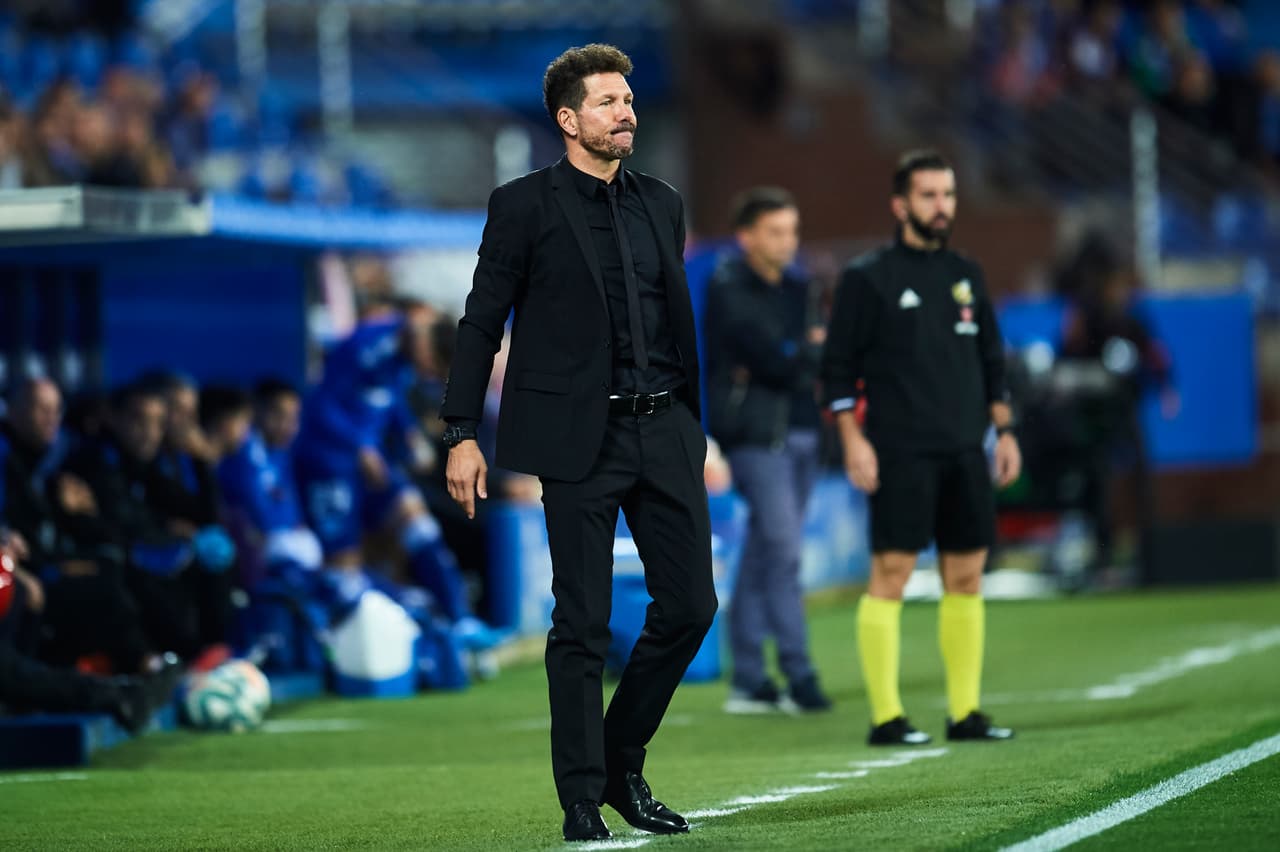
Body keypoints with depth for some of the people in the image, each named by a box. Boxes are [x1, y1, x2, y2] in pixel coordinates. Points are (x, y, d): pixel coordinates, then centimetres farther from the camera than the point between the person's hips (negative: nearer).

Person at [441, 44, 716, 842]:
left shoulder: (662, 204, 13)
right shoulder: (524, 205, -3)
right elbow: (482, 323, -2)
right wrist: (463, 434, -7)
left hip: (663, 431, 5)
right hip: (580, 438, -5)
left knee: (690, 603, 3)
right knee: (582, 624, -2)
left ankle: (622, 765, 21)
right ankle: (583, 801, 6)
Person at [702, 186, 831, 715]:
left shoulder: (795, 285, 15)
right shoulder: (729, 289, -8)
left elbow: (819, 355, 8)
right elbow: (774, 360, -17)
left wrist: (800, 357, -12)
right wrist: (814, 352, -2)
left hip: (798, 429, 7)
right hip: (755, 433, -7)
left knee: (763, 554, 8)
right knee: (783, 551, -11)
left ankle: (748, 682, 11)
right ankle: (798, 676, -9)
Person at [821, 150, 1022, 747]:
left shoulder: (966, 276, 15)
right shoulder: (868, 278, -2)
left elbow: (991, 361, 21)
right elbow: (837, 367, -3)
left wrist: (1004, 430, 14)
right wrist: (853, 439, -11)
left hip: (964, 452, 6)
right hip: (900, 455, -6)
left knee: (966, 578, 5)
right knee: (891, 574, -8)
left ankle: (965, 712, 11)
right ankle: (886, 717, -7)